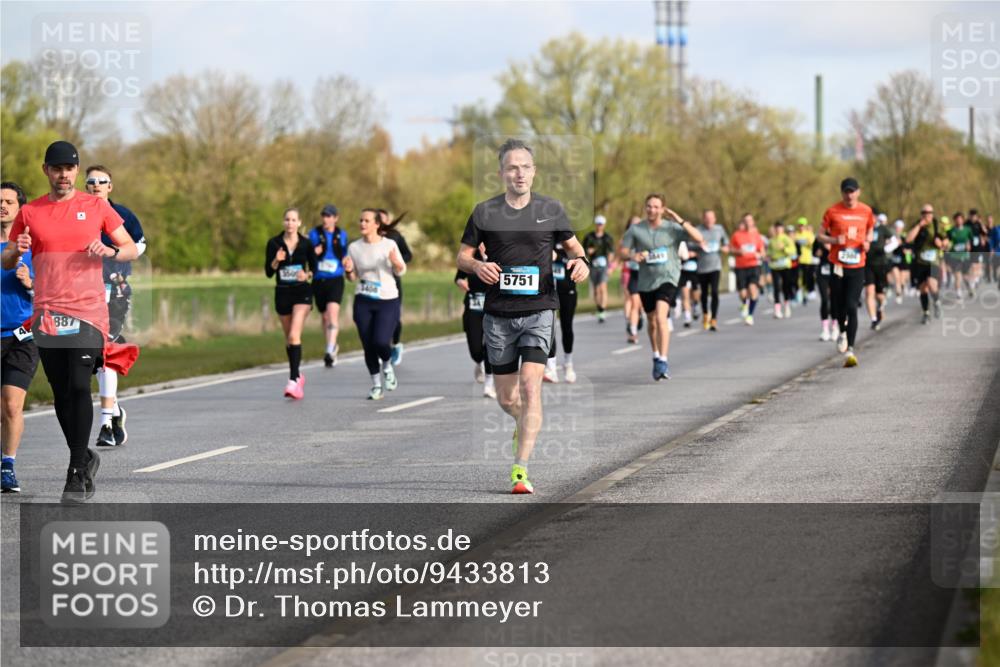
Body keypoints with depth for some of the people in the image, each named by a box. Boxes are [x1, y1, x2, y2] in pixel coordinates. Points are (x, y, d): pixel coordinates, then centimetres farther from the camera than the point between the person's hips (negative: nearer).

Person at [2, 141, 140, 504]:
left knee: (79, 387, -14)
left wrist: (110, 251, -12)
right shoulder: (29, 213, 8)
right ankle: (85, 458, 24)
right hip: (47, 313, 2)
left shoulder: (96, 206, 6)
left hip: (88, 310, -2)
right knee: (61, 393, 6)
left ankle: (77, 472, -12)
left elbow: (133, 250, 9)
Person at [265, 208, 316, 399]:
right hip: (282, 292, 3)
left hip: (302, 292, -3)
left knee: (294, 336, -19)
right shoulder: (274, 243, 0)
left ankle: (293, 380, -24)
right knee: (289, 338, 13)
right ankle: (297, 375, 33)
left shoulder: (306, 244, -2)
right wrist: (276, 260, -19)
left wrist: (307, 274, -13)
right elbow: (268, 272, -1)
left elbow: (314, 268, 8)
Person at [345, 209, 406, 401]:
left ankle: (387, 365, 17)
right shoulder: (354, 247, 4)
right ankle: (376, 385, 15)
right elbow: (353, 277, 13)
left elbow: (401, 271, 4)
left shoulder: (389, 245, -4)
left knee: (381, 341, -18)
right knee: (368, 346, 0)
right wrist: (348, 270, -10)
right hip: (363, 302, 3)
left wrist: (396, 262, -18)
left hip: (388, 300, -3)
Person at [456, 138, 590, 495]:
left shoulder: (551, 209, 3)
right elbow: (462, 255, 10)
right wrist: (477, 266, -13)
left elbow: (572, 244, 17)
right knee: (506, 398, 10)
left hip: (539, 310, -2)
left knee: (530, 387, -17)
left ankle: (521, 469, -16)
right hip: (499, 314, 2)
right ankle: (525, 424, 46)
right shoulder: (485, 212, 2)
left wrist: (580, 261, -6)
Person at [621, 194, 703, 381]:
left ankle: (663, 362, -23)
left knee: (661, 318, -23)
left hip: (667, 279, -3)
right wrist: (633, 256, -19)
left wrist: (681, 221, -17)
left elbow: (699, 239, -9)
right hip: (646, 282, 3)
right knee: (652, 322, 16)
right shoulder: (636, 230, 1)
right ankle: (656, 357, 40)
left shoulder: (672, 228, -3)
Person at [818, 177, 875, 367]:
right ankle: (842, 332, 40)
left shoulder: (866, 211, 4)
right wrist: (834, 240, -14)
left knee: (852, 307, -11)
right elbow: (821, 235, 6)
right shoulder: (832, 211, -1)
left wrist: (868, 242, -1)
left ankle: (849, 350, -12)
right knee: (837, 307, 6)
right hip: (837, 265, 0)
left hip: (857, 266, 0)